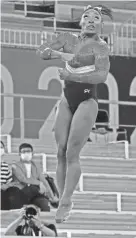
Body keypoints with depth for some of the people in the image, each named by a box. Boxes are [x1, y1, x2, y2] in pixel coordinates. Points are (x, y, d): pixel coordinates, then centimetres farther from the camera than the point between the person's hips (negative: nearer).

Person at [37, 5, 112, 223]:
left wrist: (72, 76, -33)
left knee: (72, 154, -11)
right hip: (67, 100, 6)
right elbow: (42, 51, 4)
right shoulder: (68, 39, 7)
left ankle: (65, 203, -6)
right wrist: (60, 54, -15)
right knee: (61, 153, 1)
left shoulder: (100, 46, -11)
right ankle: (63, 199, 7)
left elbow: (102, 75, -25)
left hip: (87, 101, -5)